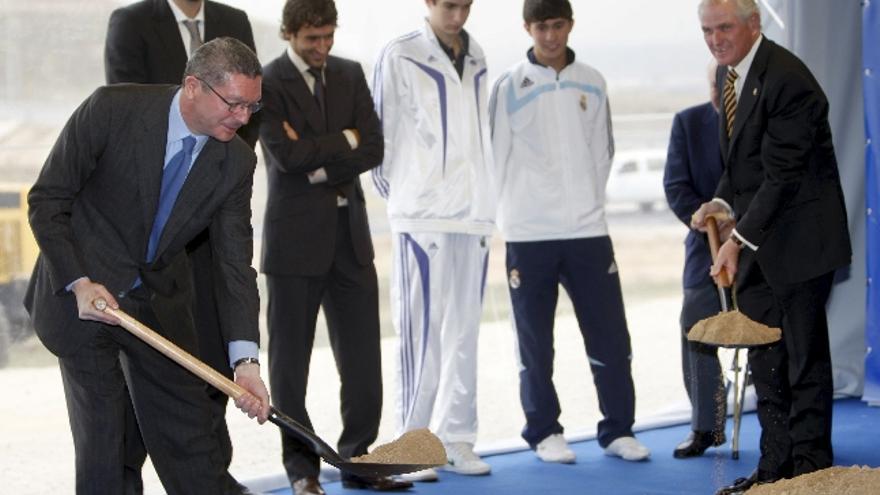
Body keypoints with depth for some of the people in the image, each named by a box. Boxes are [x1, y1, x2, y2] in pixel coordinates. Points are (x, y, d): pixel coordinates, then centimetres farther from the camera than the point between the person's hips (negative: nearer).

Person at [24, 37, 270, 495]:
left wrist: (245, 358, -19)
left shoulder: (236, 162, -8)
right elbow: (46, 201, -12)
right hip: (80, 297, -4)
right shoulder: (111, 109, -18)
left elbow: (234, 262, -8)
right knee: (99, 438, 0)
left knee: (189, 432, 6)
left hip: (159, 302, 4)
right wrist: (79, 283, -22)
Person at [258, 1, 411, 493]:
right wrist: (344, 140, -7)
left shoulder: (351, 74, 9)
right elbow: (287, 156, -18)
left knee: (363, 358, 6)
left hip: (350, 233, 5)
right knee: (291, 358, 2)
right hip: (296, 236, -5)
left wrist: (317, 163, -11)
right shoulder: (267, 84, -7)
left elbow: (373, 149, -1)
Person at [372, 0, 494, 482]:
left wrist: (477, 192, 13)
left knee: (464, 333, 7)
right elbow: (379, 133, -1)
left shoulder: (476, 59, 13)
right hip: (421, 216, -5)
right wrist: (397, 193, 2)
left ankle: (456, 438, 14)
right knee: (422, 331, -5)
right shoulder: (399, 57, -4)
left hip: (473, 212, 5)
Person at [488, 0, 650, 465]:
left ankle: (618, 430, 11)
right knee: (535, 343, 4)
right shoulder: (509, 86, -1)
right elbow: (498, 157, 2)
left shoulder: (591, 84, 8)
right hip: (528, 234, -2)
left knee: (610, 336, 1)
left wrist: (588, 202, 8)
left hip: (587, 230, 2)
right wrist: (514, 213, 2)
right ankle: (544, 432, 15)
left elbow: (602, 152, 13)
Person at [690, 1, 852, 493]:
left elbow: (782, 174, -21)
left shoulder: (787, 79, -19)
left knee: (805, 356, -1)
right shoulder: (728, 73, 10)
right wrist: (722, 203, 3)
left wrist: (739, 238, -21)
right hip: (755, 239, 9)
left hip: (798, 240, -9)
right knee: (766, 359, 11)